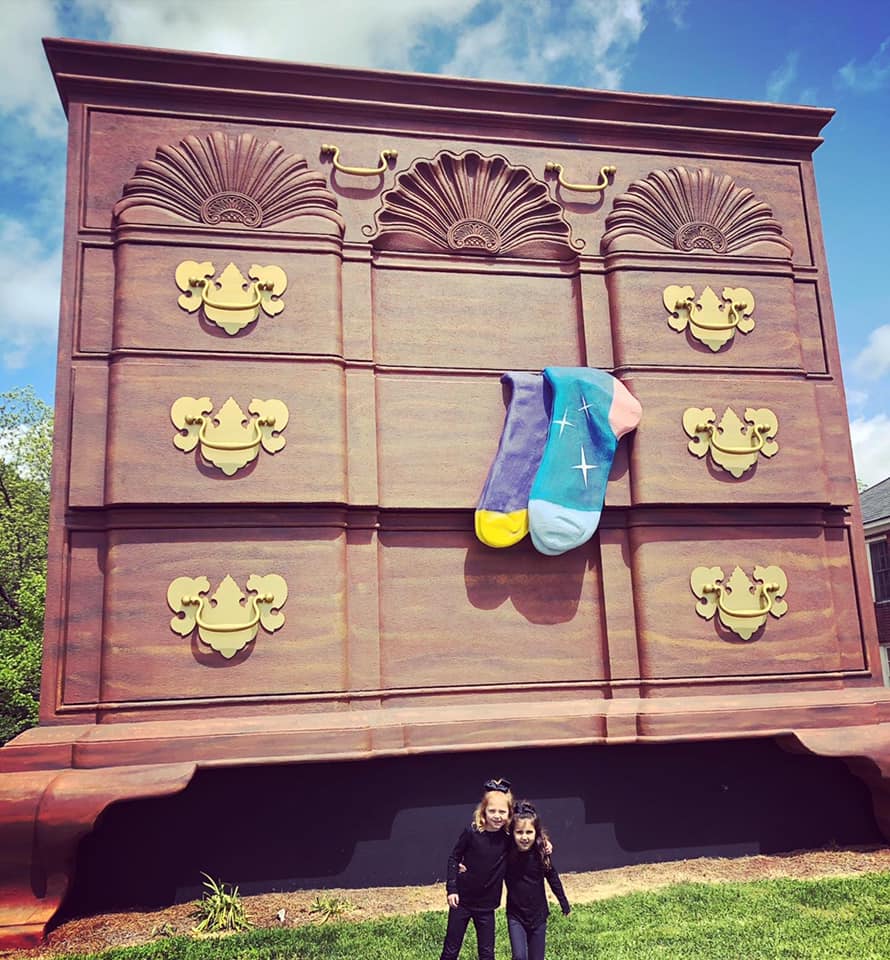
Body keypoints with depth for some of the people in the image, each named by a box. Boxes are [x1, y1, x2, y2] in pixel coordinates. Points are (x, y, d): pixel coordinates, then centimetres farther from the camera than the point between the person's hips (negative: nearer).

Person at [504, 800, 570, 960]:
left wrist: (565, 905, 9)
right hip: (515, 915, -1)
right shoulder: (507, 852, -16)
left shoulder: (541, 853, -14)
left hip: (538, 915, 1)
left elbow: (553, 879, -1)